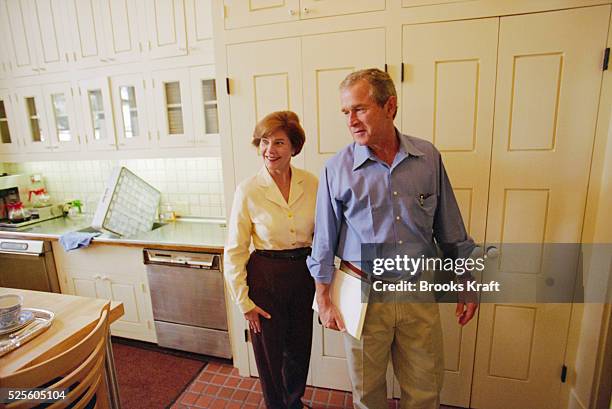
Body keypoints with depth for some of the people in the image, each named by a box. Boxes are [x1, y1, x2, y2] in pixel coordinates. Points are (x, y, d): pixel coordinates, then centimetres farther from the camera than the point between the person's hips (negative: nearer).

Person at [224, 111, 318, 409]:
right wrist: (243, 300, -6)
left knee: (300, 348, 21)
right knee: (270, 353, 15)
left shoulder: (311, 183, -5)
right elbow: (234, 250, -8)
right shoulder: (248, 190, -13)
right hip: (265, 276, -3)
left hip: (304, 274, 3)